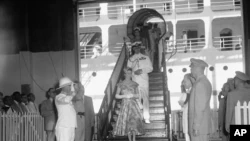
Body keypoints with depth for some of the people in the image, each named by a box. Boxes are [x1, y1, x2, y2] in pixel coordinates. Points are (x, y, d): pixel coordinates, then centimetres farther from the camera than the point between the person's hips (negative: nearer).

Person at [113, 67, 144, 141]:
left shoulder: (134, 84, 8)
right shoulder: (121, 84, 4)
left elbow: (138, 96, 10)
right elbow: (116, 96, 5)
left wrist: (132, 95, -11)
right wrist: (124, 96, -11)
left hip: (133, 104, 1)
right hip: (125, 105, 0)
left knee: (135, 119, -16)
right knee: (127, 123, -3)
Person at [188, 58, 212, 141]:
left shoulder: (200, 84, -15)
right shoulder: (205, 82, 16)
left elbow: (200, 107, -20)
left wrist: (196, 126, -20)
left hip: (199, 125, -10)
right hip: (203, 125, 10)